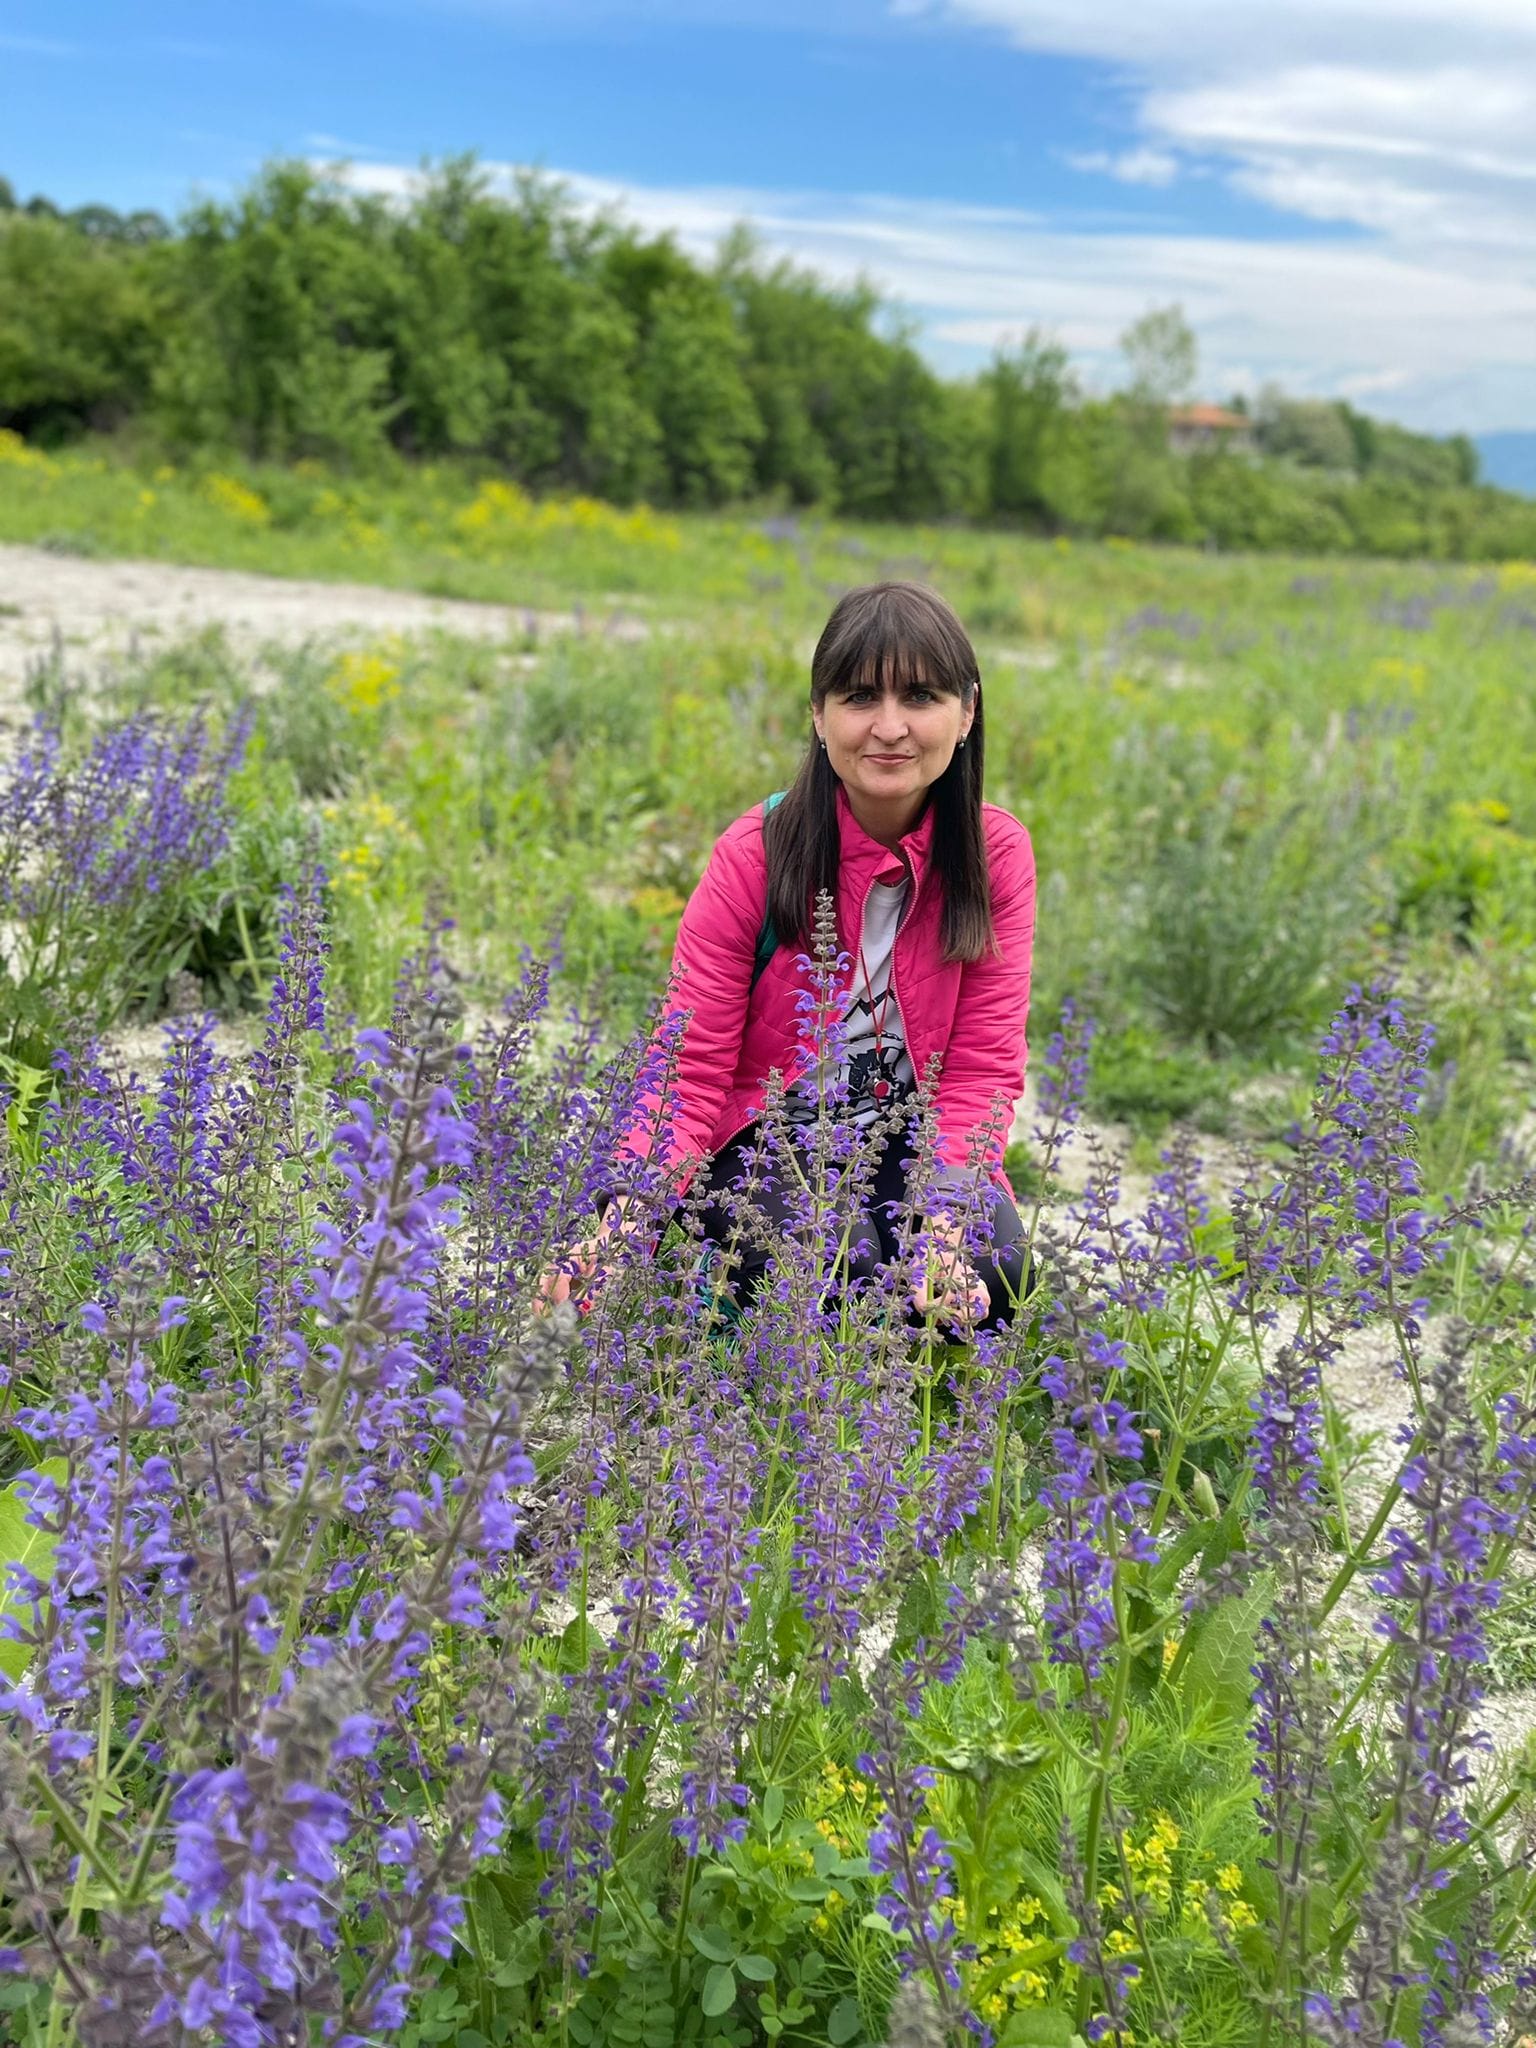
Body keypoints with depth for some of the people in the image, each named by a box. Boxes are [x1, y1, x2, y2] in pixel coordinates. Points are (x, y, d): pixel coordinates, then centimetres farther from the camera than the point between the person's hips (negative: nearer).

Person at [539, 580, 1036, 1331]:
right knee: (833, 1260, -34)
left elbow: (984, 1067, -9)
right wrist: (628, 1218, -36)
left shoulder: (996, 854, -8)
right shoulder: (754, 856, -15)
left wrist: (946, 1219, -27)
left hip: (910, 1138, 3)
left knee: (988, 1271, -27)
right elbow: (691, 1070, -17)